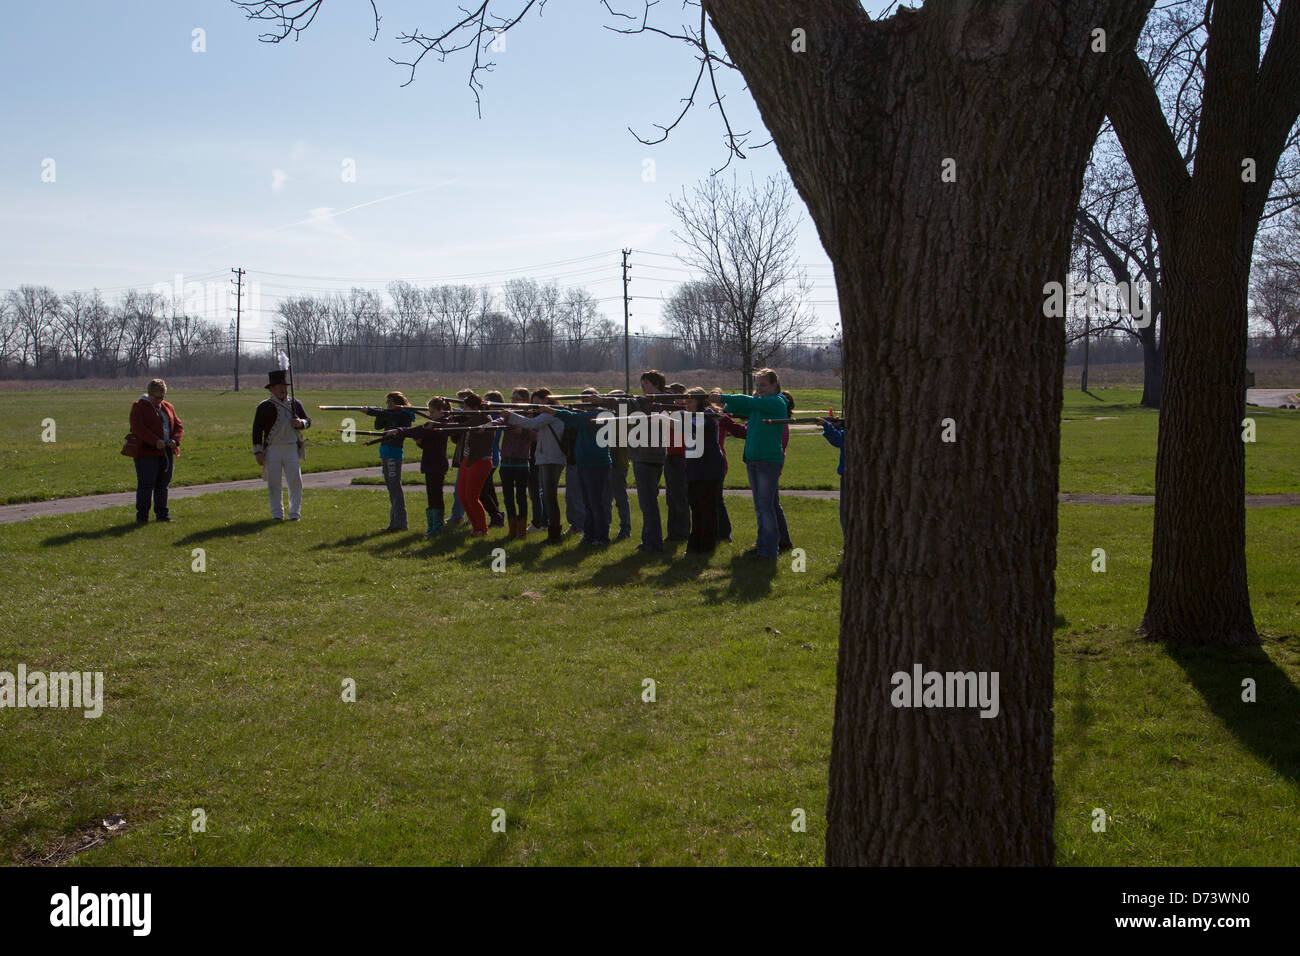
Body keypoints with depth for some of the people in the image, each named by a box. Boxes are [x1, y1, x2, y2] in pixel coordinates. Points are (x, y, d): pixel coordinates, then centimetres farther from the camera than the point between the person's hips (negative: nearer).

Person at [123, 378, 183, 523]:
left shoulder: (167, 407, 15)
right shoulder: (139, 407, -3)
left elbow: (178, 426, 14)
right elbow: (138, 428, -15)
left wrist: (175, 440, -7)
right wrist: (155, 441, -23)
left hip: (167, 453, 6)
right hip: (146, 453, -6)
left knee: (163, 484, 9)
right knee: (146, 485, -7)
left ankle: (162, 513, 17)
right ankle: (142, 516, -1)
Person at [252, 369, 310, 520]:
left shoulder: (295, 404, 10)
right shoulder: (265, 407, 0)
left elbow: (308, 421, 13)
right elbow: (257, 430, -2)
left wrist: (300, 423, -12)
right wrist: (258, 452, -7)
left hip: (292, 448, 2)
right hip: (272, 450, -2)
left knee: (296, 481, -3)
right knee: (274, 482, 2)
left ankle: (295, 512, 4)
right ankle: (277, 513, 12)